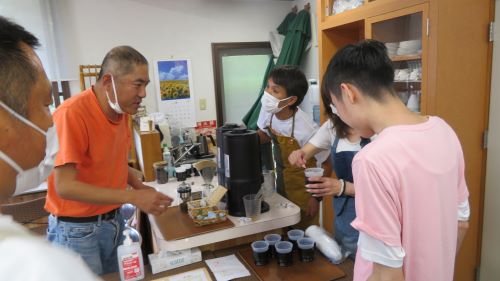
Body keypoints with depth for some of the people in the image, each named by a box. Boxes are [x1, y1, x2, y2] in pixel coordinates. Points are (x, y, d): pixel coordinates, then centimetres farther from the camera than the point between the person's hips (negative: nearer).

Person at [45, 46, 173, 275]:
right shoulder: (72, 113, -24)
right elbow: (64, 186, -25)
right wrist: (132, 197, -28)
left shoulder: (122, 110, -1)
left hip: (114, 220, 7)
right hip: (77, 228, -7)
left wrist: (140, 187, -4)